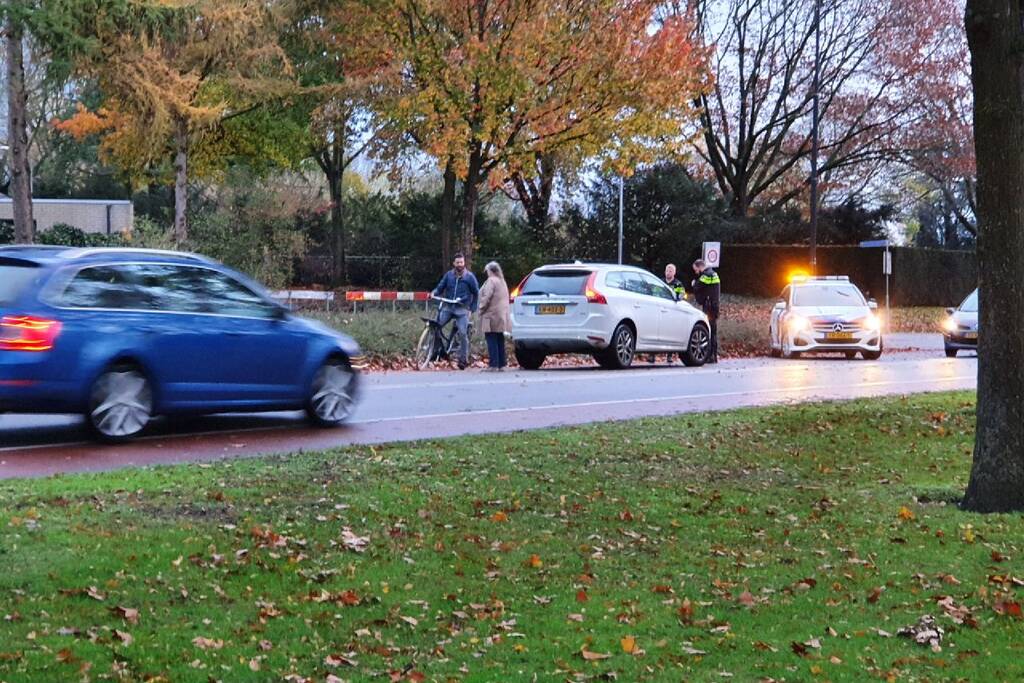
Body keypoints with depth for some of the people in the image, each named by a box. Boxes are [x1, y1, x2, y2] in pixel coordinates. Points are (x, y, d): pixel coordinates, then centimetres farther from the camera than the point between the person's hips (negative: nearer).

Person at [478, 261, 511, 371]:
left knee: (492, 341, -9)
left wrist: (481, 309, -6)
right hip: (502, 315, 9)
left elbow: (486, 298, -18)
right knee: (500, 341, 11)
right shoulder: (502, 282, 18)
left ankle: (493, 365, -12)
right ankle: (501, 364, 12)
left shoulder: (491, 281, -12)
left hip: (492, 316, -9)